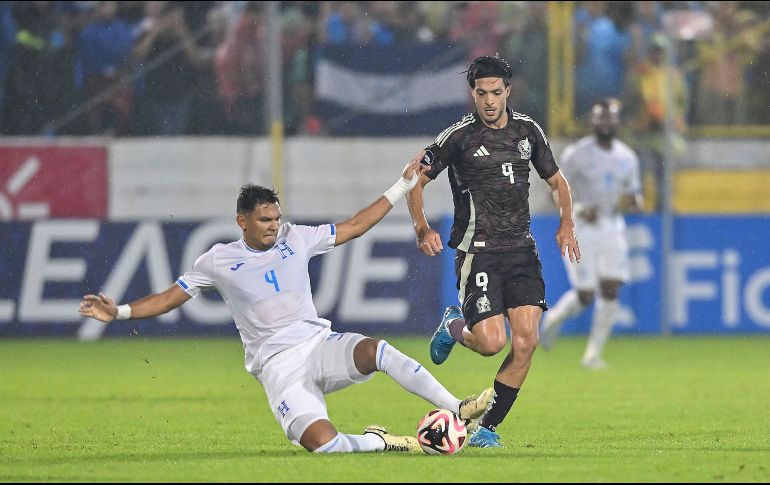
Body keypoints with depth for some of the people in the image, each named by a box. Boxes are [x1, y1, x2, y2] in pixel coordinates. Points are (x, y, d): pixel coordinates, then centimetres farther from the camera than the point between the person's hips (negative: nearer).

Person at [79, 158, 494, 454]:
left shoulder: (295, 239, 9)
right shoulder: (219, 261, 3)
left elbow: (355, 226, 16)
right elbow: (168, 299, 9)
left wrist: (403, 185, 13)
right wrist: (119, 312, -4)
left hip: (319, 343, 3)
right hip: (278, 365, -2)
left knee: (376, 350, -32)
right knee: (322, 444, -28)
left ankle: (458, 410, -28)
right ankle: (375, 442, 2)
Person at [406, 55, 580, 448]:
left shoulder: (528, 130, 8)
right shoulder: (459, 136, -5)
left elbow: (557, 181, 20)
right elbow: (415, 180, 2)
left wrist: (566, 223, 3)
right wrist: (422, 228, -14)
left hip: (521, 250, 4)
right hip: (478, 252, -4)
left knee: (526, 340, -9)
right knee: (491, 342, -15)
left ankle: (488, 427, 4)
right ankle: (453, 326, 22)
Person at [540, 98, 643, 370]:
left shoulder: (627, 158, 9)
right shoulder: (577, 154, -6)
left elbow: (636, 198, 16)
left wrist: (633, 201, -8)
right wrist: (580, 209, -21)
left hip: (613, 229, 4)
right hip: (582, 228, -4)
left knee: (611, 291, -9)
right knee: (585, 297, -9)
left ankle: (593, 354, 0)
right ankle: (555, 318, 24)